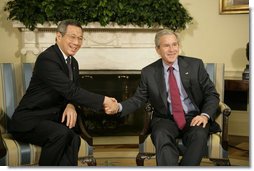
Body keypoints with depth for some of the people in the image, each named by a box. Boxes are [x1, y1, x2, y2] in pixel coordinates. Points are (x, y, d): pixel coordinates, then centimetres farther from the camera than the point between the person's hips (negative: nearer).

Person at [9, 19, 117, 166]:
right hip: (28, 120, -6)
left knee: (73, 138, -24)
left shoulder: (73, 62, 10)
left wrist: (72, 106, -14)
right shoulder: (47, 59, -18)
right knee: (61, 133, -33)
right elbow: (71, 90, -25)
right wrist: (103, 101, -22)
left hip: (52, 118, 7)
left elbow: (74, 91, 10)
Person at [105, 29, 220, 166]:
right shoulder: (148, 72, 6)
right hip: (166, 119, 0)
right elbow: (138, 99, 10)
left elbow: (212, 94, 6)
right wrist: (119, 107, -11)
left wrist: (205, 115, -13)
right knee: (161, 136, -33)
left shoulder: (195, 65, 4)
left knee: (199, 135, -32)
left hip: (193, 118, 1)